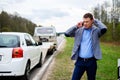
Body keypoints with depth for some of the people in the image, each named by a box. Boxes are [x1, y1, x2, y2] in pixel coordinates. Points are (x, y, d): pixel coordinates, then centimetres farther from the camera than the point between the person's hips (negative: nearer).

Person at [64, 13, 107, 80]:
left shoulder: (96, 30, -3)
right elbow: (67, 34, -2)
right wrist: (76, 26, -7)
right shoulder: (79, 30, 3)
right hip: (80, 61, 2)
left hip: (91, 61, -1)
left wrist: (95, 21, -10)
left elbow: (104, 29, -23)